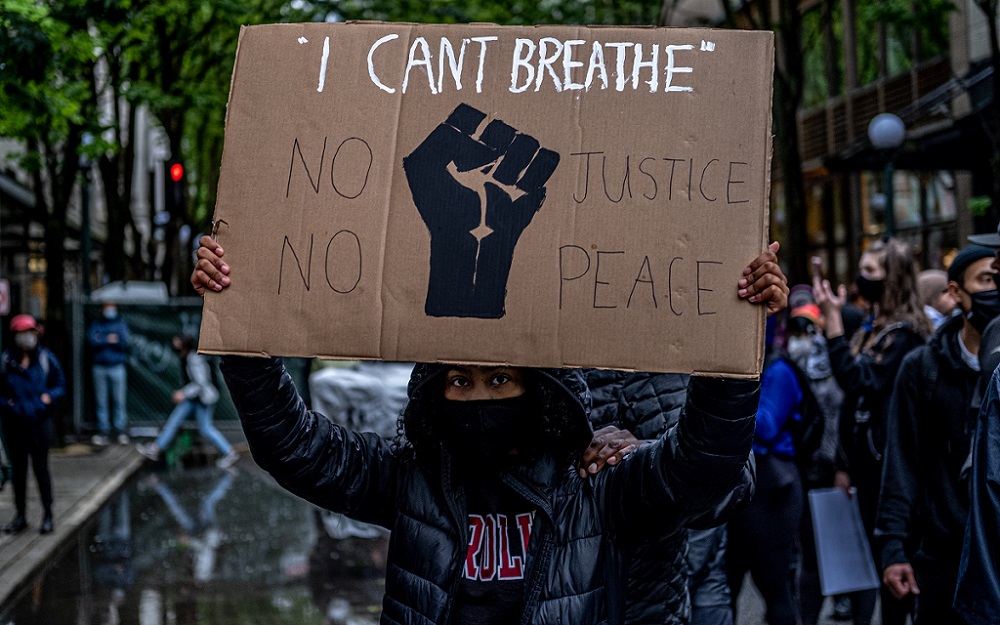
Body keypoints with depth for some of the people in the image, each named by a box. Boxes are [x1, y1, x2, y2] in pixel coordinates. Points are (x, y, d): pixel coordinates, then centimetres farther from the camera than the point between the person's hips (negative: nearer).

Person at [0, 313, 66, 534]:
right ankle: (20, 516, 19)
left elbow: (60, 384, 5)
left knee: (40, 467, 1)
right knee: (18, 468, 10)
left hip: (39, 422, -1)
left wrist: (49, 396, -12)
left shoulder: (46, 358, -3)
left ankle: (47, 515, 10)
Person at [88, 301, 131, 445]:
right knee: (101, 401, 1)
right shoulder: (96, 325, 13)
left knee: (119, 401, -3)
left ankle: (120, 431, 2)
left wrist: (102, 340, -9)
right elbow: (92, 341, -4)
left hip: (117, 367, -1)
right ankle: (103, 431, 5)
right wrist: (108, 340, -12)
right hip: (99, 367, 1)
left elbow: (125, 342, -5)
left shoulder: (121, 324, 11)